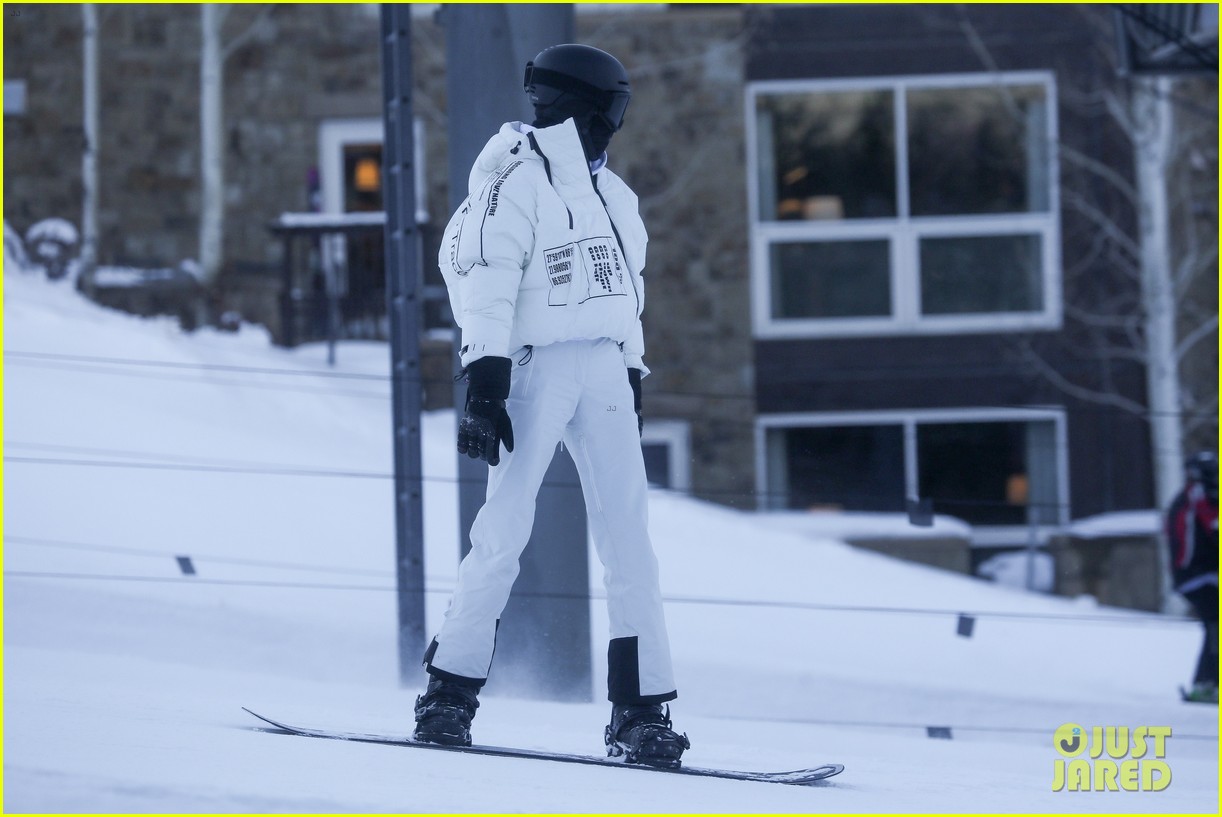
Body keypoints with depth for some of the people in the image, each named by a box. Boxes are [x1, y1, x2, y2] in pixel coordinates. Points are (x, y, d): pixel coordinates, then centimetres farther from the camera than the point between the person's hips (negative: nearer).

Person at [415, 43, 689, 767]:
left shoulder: (613, 195, 19)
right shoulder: (515, 182, -5)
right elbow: (484, 284, -11)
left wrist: (633, 384, 22)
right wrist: (485, 388, -18)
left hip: (604, 374, 6)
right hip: (535, 367, -6)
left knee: (629, 536, -1)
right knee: (506, 529, -10)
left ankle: (640, 709, -2)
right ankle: (450, 693, -3)